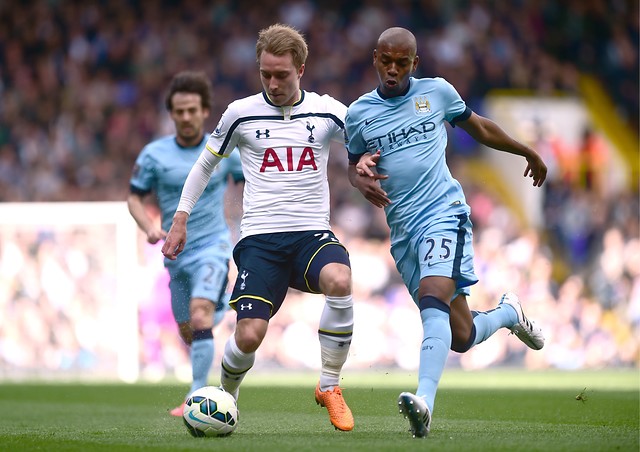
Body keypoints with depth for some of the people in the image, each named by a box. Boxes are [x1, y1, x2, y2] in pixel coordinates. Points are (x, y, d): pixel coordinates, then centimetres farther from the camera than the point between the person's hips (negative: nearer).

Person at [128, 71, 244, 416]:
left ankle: (196, 398, -26)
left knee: (200, 314, -25)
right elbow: (135, 197, 6)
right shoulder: (154, 154, -1)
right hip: (176, 254, 4)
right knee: (187, 332, 10)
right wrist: (150, 226, -13)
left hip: (212, 247, -4)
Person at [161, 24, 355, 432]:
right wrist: (180, 220, 15)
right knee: (250, 335, -16)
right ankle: (225, 398, 18)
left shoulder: (328, 111, 5)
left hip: (312, 233, 0)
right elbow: (206, 164, 19)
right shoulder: (241, 113, 5)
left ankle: (330, 386, -16)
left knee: (339, 280, -34)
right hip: (260, 239, 0)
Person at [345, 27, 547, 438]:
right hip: (402, 229, 3)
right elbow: (355, 165, 19)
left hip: (443, 212, -3)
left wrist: (528, 153, 33)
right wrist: (362, 181, -7)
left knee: (432, 297, -29)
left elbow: (477, 126, 21)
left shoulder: (437, 92, 5)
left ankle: (424, 402, -41)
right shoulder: (359, 114, 8)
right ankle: (508, 313, 37)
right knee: (460, 337, 4)